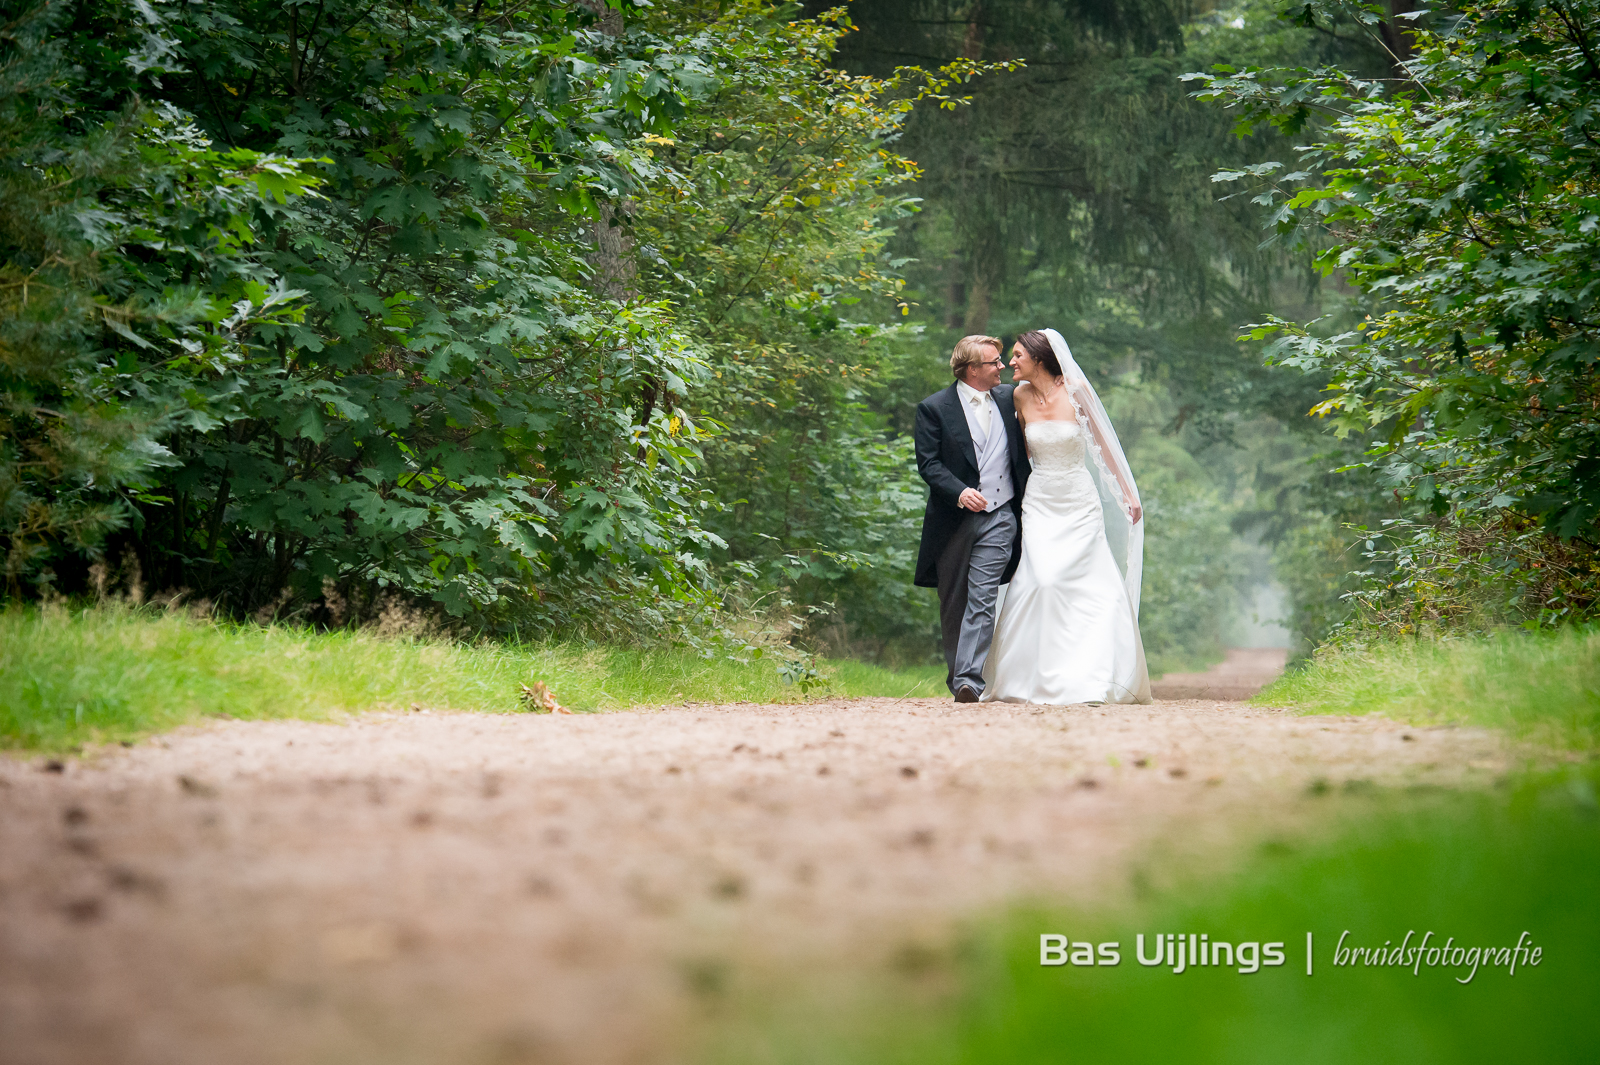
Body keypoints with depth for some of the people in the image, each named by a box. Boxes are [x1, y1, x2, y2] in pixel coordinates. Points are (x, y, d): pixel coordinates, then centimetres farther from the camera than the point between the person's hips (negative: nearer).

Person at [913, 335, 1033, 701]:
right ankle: (957, 676, 20)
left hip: (999, 518, 1)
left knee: (982, 600, -12)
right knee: (952, 604, 6)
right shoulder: (934, 408, -2)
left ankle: (969, 679, -19)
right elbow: (928, 463, -8)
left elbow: (1023, 449, 23)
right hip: (953, 519, -1)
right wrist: (960, 492, -22)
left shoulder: (1009, 399, 10)